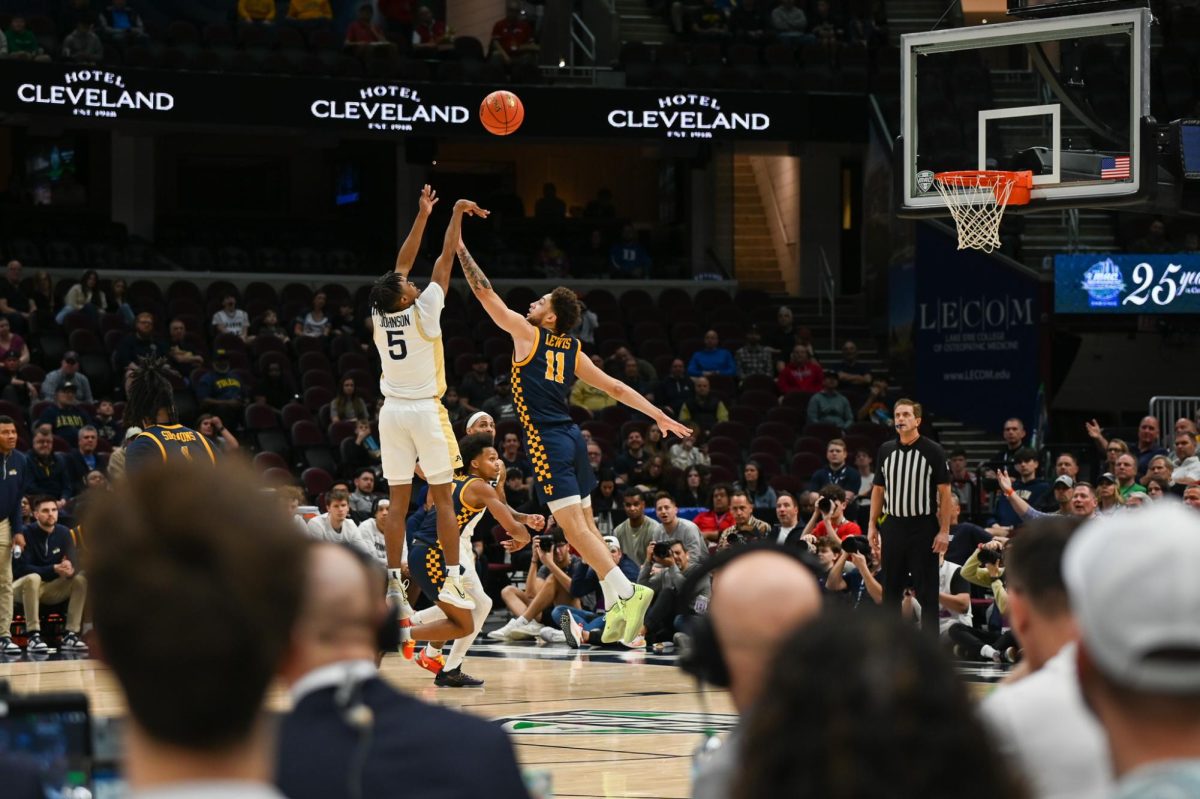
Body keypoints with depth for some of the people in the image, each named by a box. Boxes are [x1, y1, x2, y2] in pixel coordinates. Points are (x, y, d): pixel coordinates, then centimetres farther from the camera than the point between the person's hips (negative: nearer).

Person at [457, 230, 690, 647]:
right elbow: (616, 387, 15)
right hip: (571, 437, 8)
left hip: (547, 442, -8)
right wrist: (659, 415, 20)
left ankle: (627, 591, -21)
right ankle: (616, 606, 9)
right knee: (586, 526, 12)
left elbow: (486, 294, -2)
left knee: (575, 528, -11)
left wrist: (461, 250, 3)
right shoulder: (572, 349, 14)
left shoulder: (527, 333, -3)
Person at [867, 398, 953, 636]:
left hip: (924, 527, -4)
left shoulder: (933, 451, -5)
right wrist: (873, 525, 9)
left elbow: (945, 493, -6)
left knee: (926, 590, -2)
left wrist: (944, 531, -12)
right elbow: (878, 490, 15)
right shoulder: (885, 451, 8)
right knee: (891, 588, 9)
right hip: (893, 525, 5)